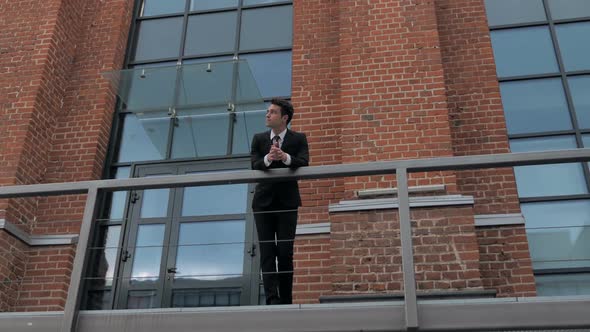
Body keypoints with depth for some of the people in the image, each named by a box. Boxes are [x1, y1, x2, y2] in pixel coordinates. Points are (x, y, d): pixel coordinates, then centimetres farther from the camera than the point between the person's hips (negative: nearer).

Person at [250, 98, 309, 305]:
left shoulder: (298, 139, 3)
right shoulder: (259, 139, 9)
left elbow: (304, 163, -13)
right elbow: (254, 166, -5)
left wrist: (285, 157, -34)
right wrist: (267, 159, -27)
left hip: (287, 201, -2)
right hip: (264, 201, 2)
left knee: (286, 252, -2)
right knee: (267, 252, -3)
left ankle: (286, 300, 6)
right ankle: (272, 299, -4)